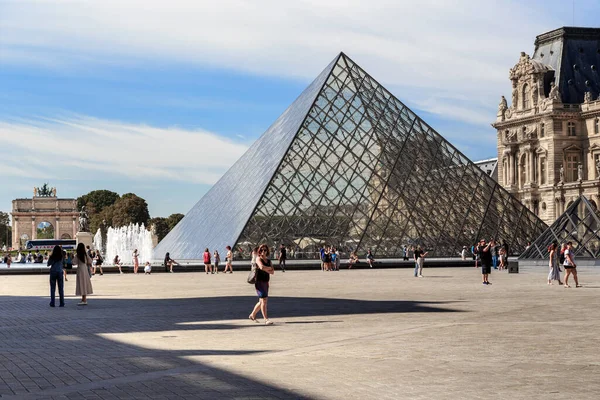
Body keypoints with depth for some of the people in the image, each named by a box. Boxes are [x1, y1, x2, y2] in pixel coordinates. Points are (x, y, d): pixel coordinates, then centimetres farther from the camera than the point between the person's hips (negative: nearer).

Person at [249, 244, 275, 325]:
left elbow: (272, 272, 3)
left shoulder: (268, 260, 13)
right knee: (264, 300, -14)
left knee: (262, 301, 15)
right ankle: (266, 319, -16)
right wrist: (269, 268, -7)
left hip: (266, 282, 7)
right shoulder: (258, 258, -5)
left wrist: (265, 269, -13)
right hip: (259, 282, -7)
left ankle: (252, 315, 32)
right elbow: (262, 267, -25)